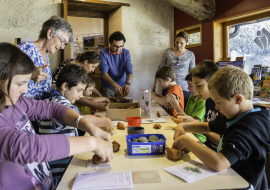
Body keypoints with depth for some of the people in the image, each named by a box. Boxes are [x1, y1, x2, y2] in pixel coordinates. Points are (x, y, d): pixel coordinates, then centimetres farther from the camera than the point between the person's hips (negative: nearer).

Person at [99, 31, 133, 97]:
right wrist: (114, 85, -40)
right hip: (107, 88, -2)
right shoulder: (103, 53, -12)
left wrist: (127, 83, -34)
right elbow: (104, 73, -22)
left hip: (122, 87, 2)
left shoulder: (126, 53, -4)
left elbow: (129, 71, -12)